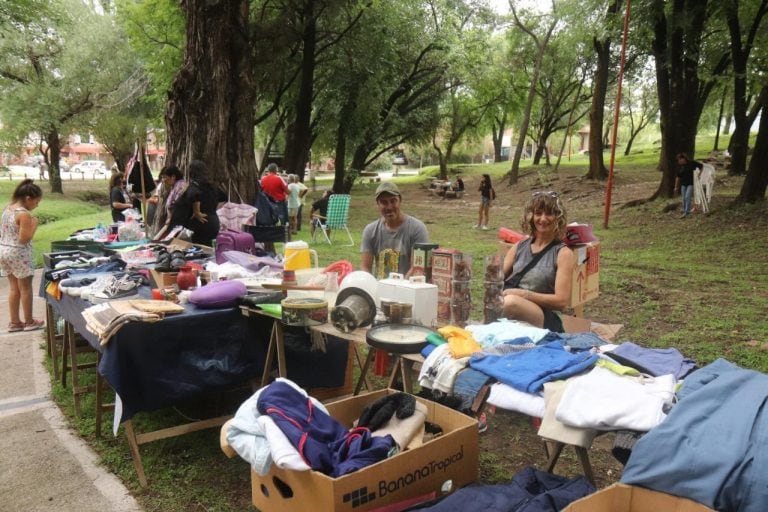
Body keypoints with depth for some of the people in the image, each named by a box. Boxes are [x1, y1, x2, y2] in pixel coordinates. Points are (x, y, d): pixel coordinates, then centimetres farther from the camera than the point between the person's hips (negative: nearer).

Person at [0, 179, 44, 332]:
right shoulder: (24, 214, -20)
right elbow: (24, 239, -21)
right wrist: (34, 226, -10)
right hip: (18, 254, -8)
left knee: (14, 288, 16)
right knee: (25, 288, 6)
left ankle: (14, 322, 22)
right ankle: (29, 322, 16)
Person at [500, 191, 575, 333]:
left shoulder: (563, 253, 3)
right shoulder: (519, 247, 16)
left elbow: (561, 301, -4)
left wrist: (524, 294, -15)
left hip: (546, 320, -3)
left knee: (511, 302, -35)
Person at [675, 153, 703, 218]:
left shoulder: (692, 163, -10)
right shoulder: (680, 166, 2)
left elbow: (701, 166, 4)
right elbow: (678, 177, 8)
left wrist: (699, 173, -6)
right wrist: (676, 187, 9)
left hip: (691, 184, -5)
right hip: (683, 184, 5)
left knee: (687, 197, -14)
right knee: (684, 199, 8)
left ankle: (687, 212, -13)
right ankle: (684, 212, 19)